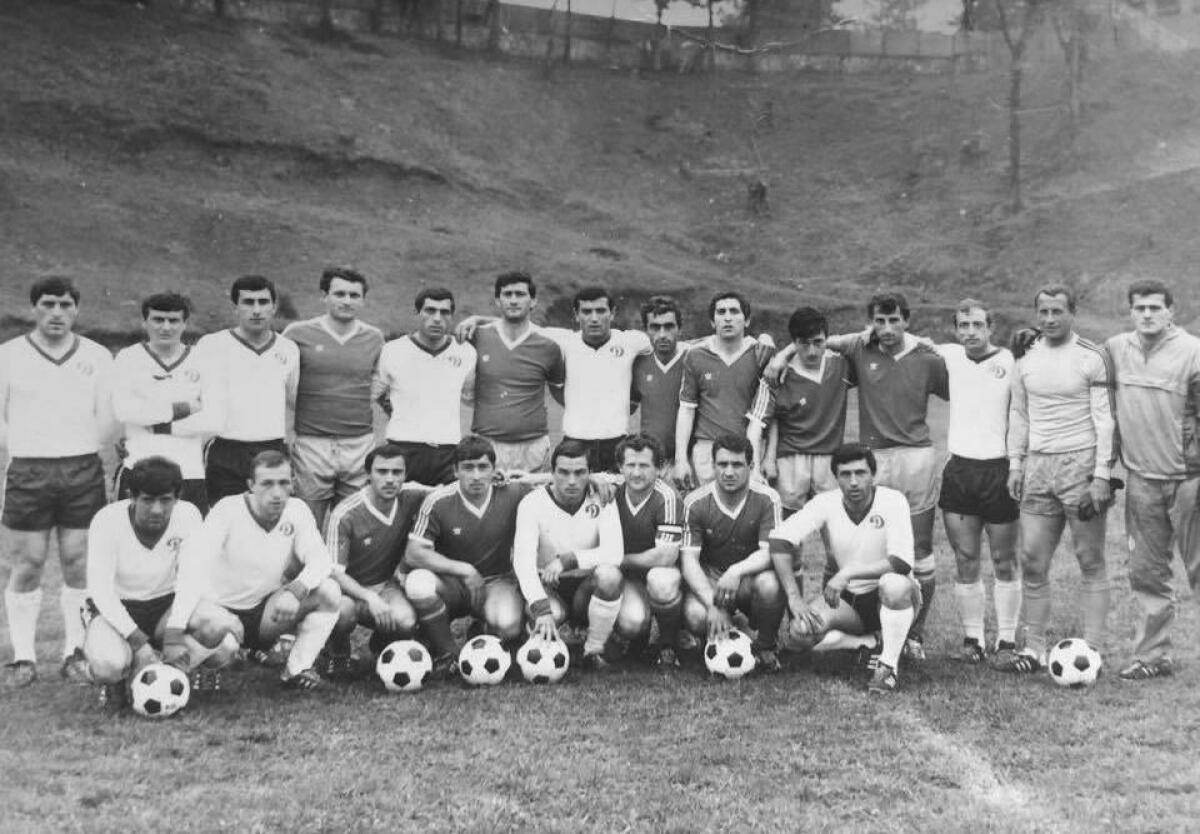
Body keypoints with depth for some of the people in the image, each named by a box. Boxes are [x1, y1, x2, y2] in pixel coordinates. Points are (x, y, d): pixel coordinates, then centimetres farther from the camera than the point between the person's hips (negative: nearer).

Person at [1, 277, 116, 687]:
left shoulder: (97, 357, 9)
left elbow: (107, 418, 11)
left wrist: (80, 453, 3)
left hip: (83, 470, 1)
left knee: (79, 564, 1)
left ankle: (76, 653, 9)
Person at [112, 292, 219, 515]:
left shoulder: (201, 362, 9)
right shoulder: (128, 359, 7)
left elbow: (213, 421, -2)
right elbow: (123, 410, -9)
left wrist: (163, 427, -8)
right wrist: (180, 409, -7)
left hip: (190, 473, 1)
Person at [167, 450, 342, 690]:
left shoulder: (297, 510, -8)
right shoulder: (228, 509, -20)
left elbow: (321, 560, -16)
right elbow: (194, 565, -30)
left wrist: (295, 591, -39)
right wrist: (173, 635, -41)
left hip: (266, 612, 3)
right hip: (222, 609, -3)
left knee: (330, 591, -18)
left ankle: (297, 669, -14)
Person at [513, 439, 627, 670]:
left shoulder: (601, 501, -7)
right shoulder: (533, 503, -12)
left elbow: (614, 553, -20)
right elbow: (523, 560, -25)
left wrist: (567, 560, -31)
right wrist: (541, 609, -39)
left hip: (586, 586, 2)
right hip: (548, 588, -1)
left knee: (610, 575, -33)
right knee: (550, 613, -37)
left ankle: (594, 649, -11)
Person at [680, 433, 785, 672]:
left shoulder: (767, 499, -10)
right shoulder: (696, 503, -9)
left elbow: (770, 552, -17)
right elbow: (689, 559, -13)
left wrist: (737, 571, -37)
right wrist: (712, 604, -28)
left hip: (750, 576, 0)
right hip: (708, 580, 0)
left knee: (769, 584, -35)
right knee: (695, 617, -32)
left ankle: (765, 648, -5)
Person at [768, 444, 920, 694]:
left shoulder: (892, 500, -17)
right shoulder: (826, 503, -10)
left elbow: (902, 562, -28)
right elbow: (779, 539, -18)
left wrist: (849, 572, -36)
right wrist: (794, 597, -27)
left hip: (889, 599, -3)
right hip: (847, 601, 3)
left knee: (895, 584, -39)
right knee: (801, 629, -23)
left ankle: (889, 665, -18)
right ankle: (876, 643, -5)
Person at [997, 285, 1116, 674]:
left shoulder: (1092, 357, -5)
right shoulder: (1026, 357, 11)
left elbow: (1104, 418, -7)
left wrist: (1102, 474, -12)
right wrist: (1015, 463, 11)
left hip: (1081, 463, -5)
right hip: (1038, 466, 5)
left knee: (1091, 562, 1)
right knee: (1032, 561, 5)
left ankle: (1091, 652, 6)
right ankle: (1034, 649, 13)